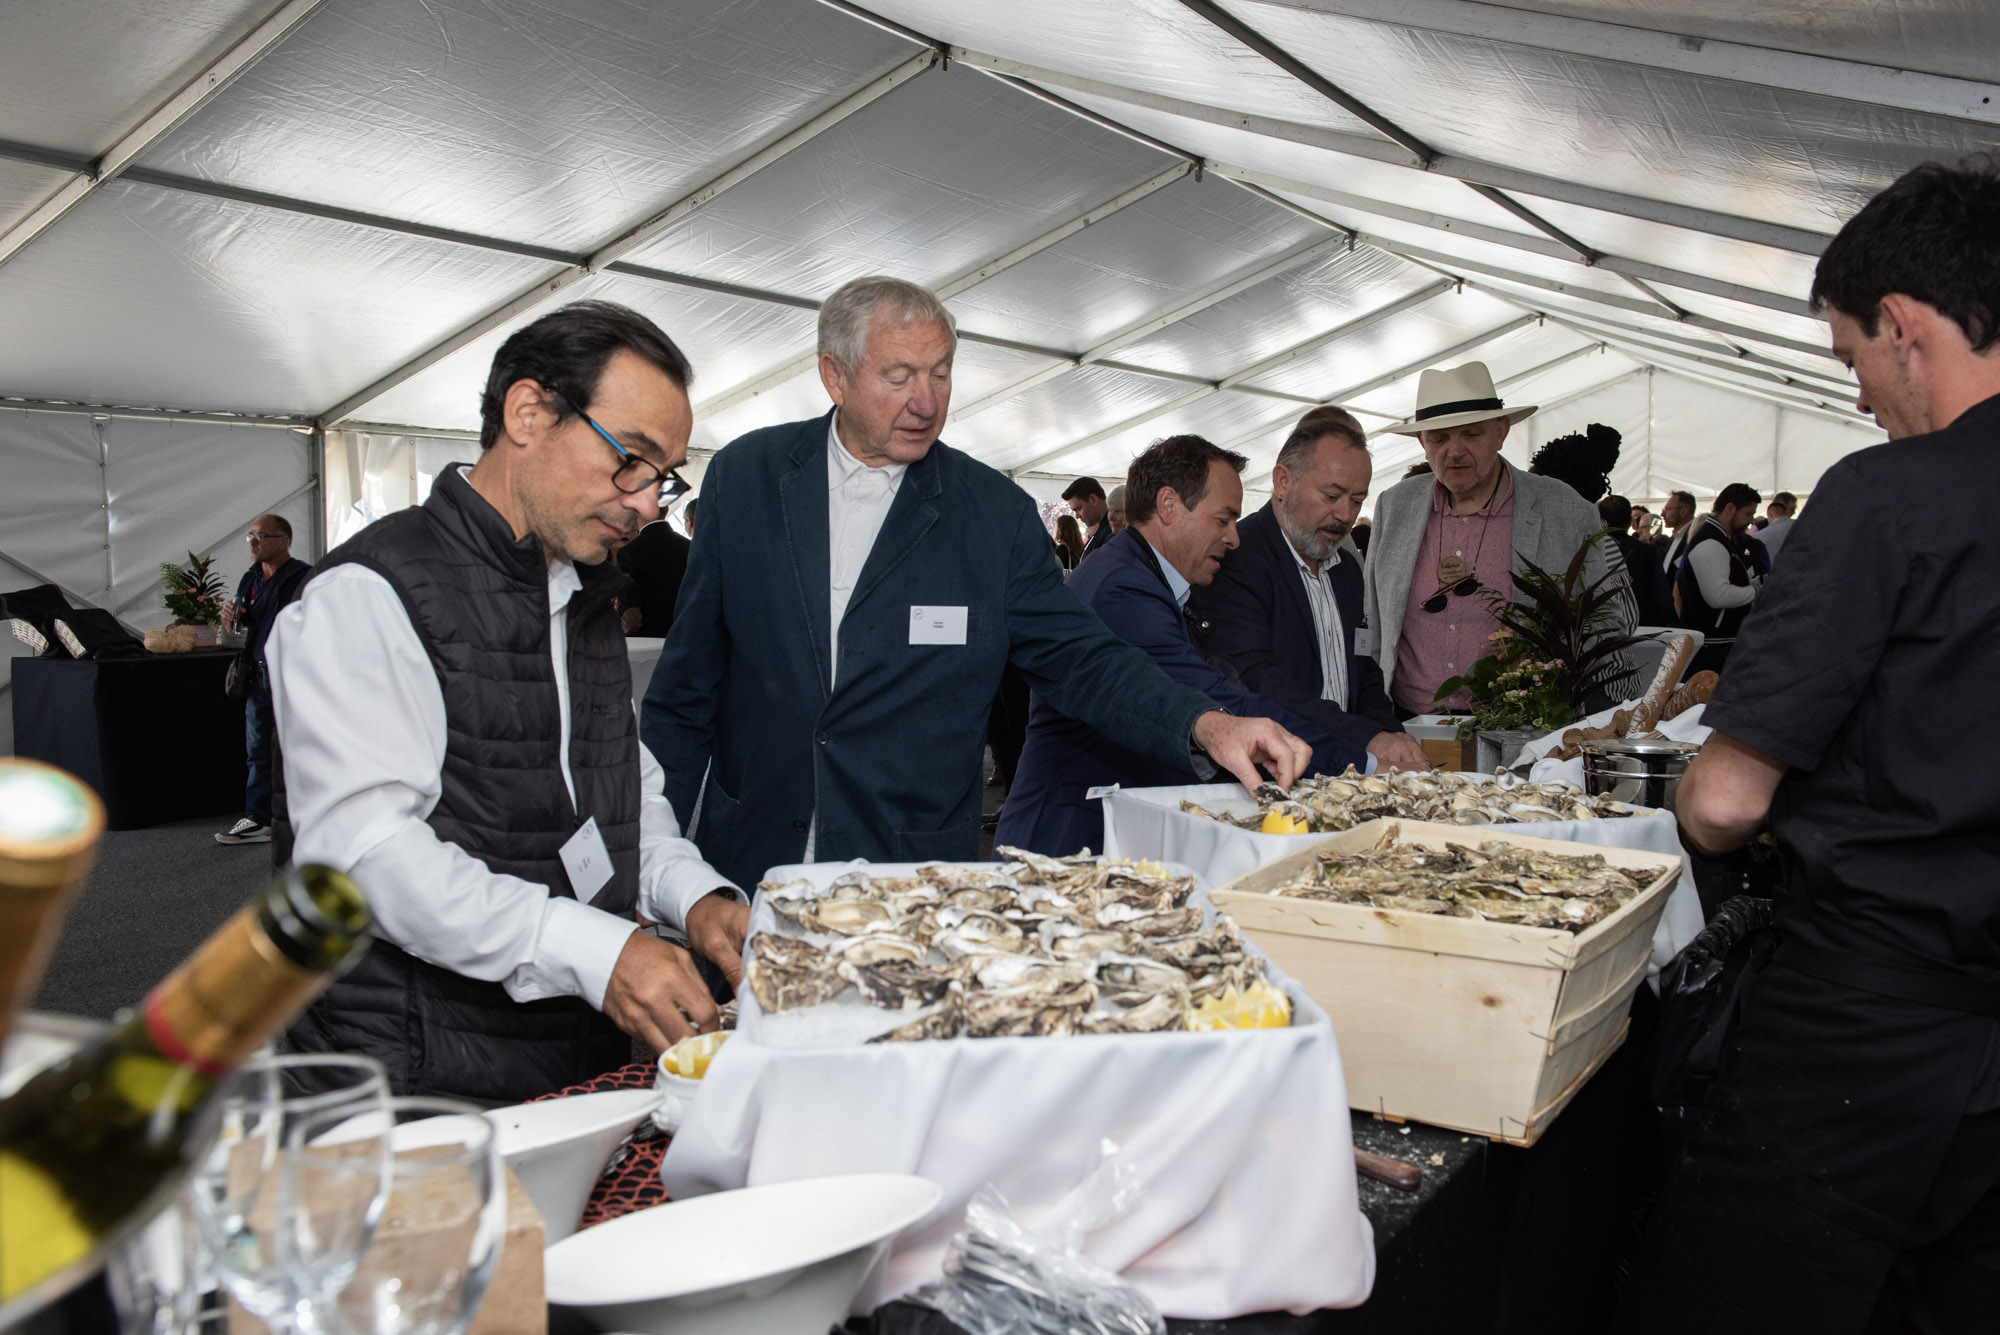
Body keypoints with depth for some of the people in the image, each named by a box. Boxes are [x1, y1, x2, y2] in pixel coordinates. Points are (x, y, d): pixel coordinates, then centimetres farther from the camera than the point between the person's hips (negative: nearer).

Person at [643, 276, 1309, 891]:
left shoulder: (998, 513, -2)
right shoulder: (744, 474, 0)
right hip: (748, 860, 1)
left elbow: (1079, 656, -2)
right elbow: (689, 676, 4)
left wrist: (1206, 724, -20)